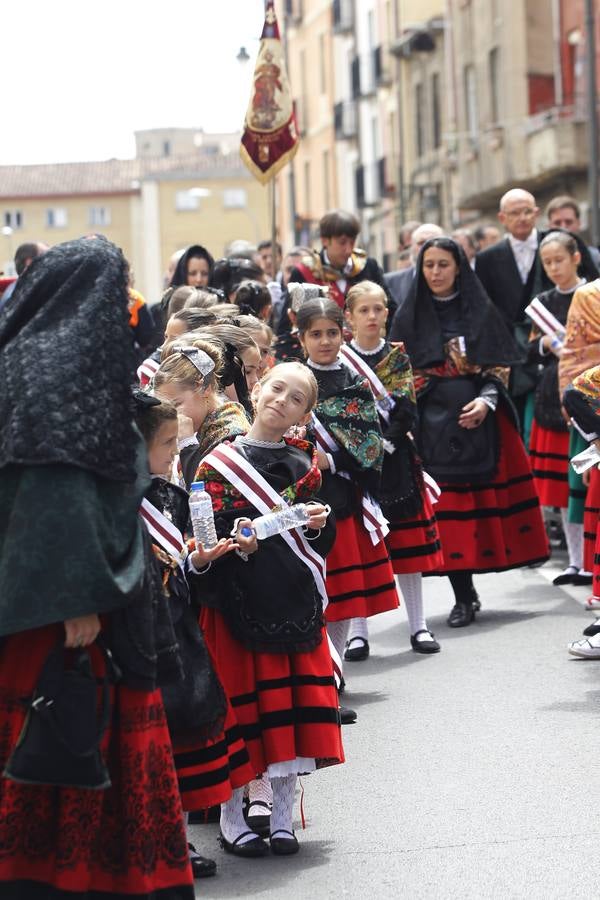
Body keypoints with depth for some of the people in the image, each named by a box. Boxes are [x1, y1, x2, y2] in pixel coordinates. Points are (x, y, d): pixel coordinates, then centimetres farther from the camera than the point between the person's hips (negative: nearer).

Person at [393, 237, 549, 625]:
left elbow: (499, 366, 4)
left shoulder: (482, 311, 6)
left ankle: (469, 589, 11)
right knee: (447, 506, -4)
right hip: (433, 424, 0)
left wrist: (486, 401, -13)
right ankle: (464, 597, 2)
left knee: (483, 499, -2)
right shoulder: (411, 316, 7)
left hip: (478, 418, 0)